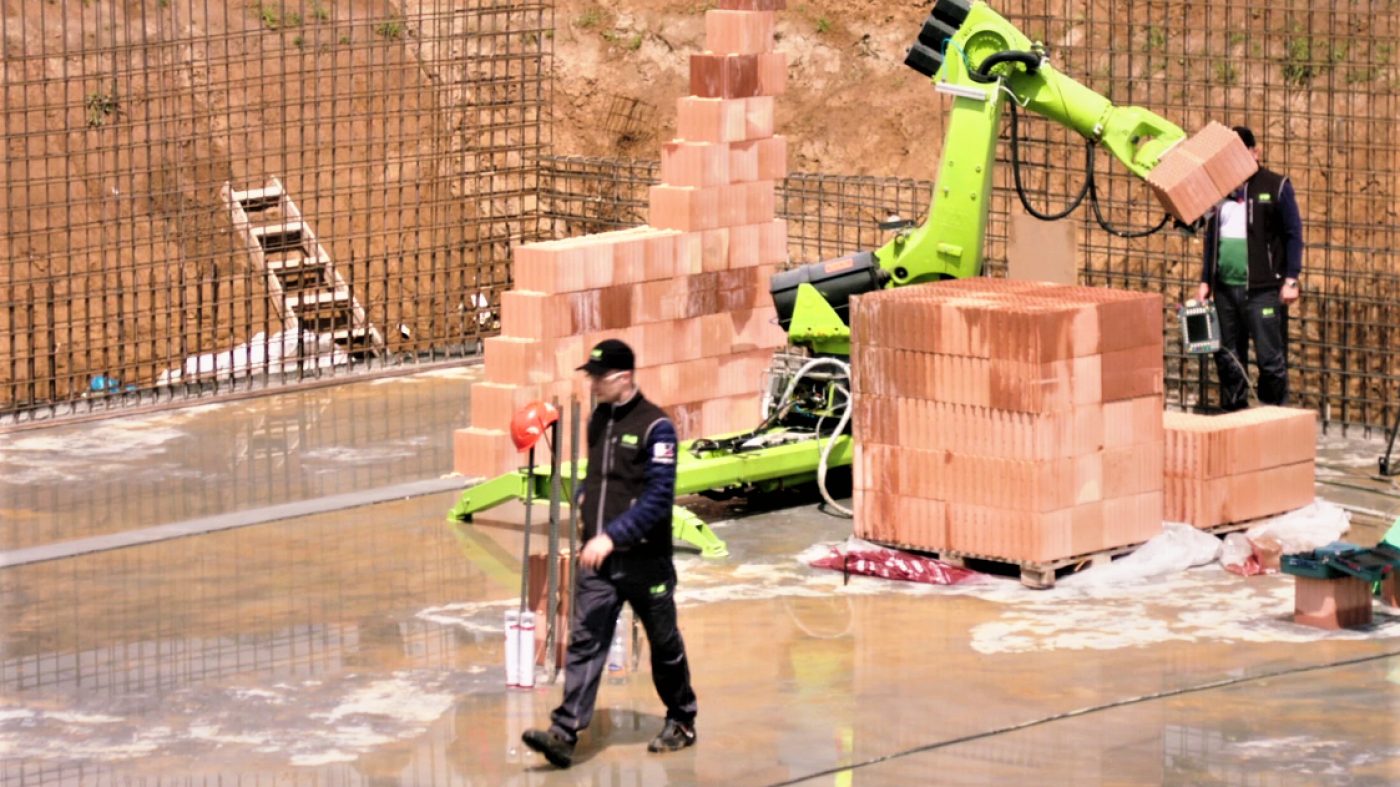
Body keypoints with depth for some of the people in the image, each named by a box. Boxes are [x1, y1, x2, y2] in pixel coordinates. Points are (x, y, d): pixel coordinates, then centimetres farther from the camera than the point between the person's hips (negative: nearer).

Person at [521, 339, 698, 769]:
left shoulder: (655, 426, -14)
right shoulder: (598, 420, 8)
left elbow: (658, 499, -20)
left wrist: (612, 535, -26)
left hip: (644, 559, -5)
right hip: (596, 556, 5)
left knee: (664, 644, 11)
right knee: (584, 643, -6)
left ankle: (681, 723, 29)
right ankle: (565, 733, -13)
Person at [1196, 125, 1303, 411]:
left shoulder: (1276, 186, -1)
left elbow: (1294, 235, -2)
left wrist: (1291, 280, -9)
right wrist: (1205, 281, 15)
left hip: (1262, 289, -5)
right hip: (1225, 288, 5)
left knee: (1270, 358, -5)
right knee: (1227, 358, 8)